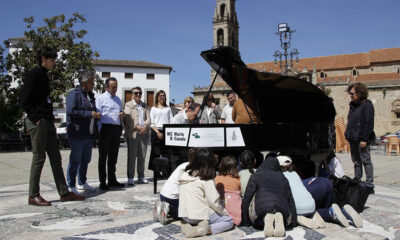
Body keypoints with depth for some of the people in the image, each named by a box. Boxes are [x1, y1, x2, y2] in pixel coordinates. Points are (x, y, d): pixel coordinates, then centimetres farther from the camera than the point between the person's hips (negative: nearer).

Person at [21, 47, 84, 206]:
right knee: (39, 158, -4)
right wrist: (36, 119, -16)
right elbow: (25, 101, -13)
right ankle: (33, 196, 6)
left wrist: (50, 119, 12)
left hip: (48, 122, 9)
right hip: (37, 122, -9)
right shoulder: (33, 75, -7)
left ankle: (64, 192, 12)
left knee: (55, 157, 7)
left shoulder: (44, 76, 19)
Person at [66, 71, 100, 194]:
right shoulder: (74, 94, -9)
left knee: (85, 160, 15)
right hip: (77, 134, -8)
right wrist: (90, 114, -20)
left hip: (89, 134, 8)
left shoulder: (90, 95, 18)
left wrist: (96, 115, 7)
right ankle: (71, 186, 7)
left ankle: (82, 183, 28)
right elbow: (71, 111, -20)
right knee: (75, 160, -2)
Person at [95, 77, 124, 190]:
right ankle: (102, 182, 6)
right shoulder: (101, 98, -2)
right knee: (103, 156, 0)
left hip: (117, 129, 6)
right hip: (106, 128, -6)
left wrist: (122, 114, 4)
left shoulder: (118, 99, 18)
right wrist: (100, 131, -15)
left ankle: (112, 180, 22)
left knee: (113, 156, 12)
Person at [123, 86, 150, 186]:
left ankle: (141, 177, 17)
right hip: (132, 133, -4)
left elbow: (148, 118, 9)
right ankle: (130, 178, 5)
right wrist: (138, 127, -18)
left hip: (144, 133, 5)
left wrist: (145, 127, -10)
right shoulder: (128, 105, 3)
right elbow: (127, 120, -9)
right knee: (132, 156, -1)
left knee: (142, 156, 8)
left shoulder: (144, 105, 18)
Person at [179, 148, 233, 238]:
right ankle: (205, 230, -17)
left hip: (185, 216, 7)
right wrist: (225, 212, 4)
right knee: (229, 221, 6)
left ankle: (191, 226, 1)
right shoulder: (206, 179, -14)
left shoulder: (185, 174, 5)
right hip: (200, 216, -7)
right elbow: (214, 202, -14)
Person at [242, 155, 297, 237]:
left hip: (262, 207, -2)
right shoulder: (283, 178, 26)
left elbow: (247, 199, 11)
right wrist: (294, 222, 24)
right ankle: (279, 218, -8)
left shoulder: (256, 176, 18)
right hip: (283, 209, 2)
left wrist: (245, 221, 15)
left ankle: (265, 219, -10)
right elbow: (291, 201, 22)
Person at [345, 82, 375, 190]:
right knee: (356, 162, 13)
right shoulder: (353, 105, 16)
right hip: (353, 139, 8)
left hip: (362, 139, -8)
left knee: (366, 161, -3)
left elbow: (369, 124, -15)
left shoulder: (367, 105, -10)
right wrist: (348, 135, 13)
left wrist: (364, 139, -19)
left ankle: (369, 185, 4)